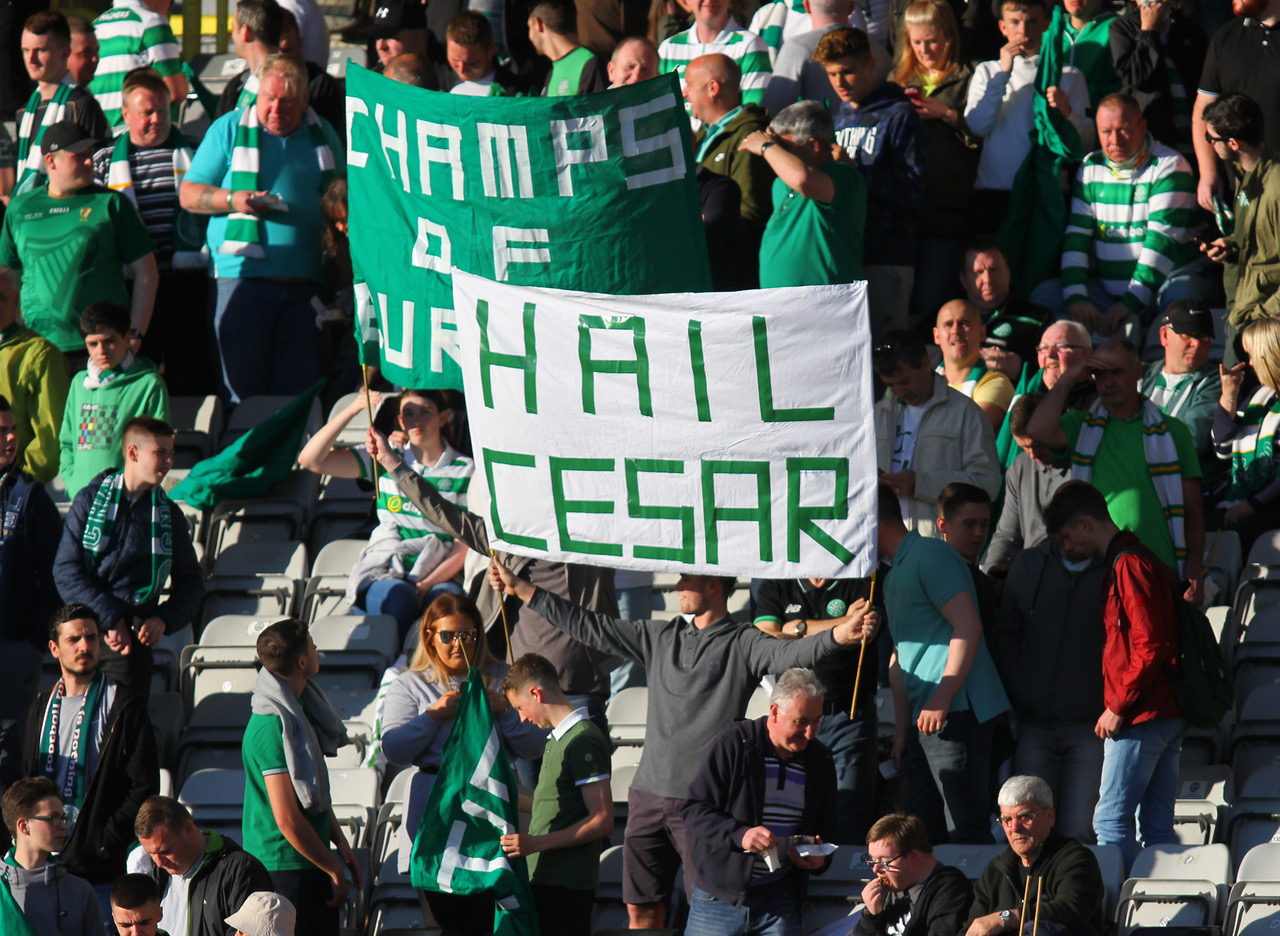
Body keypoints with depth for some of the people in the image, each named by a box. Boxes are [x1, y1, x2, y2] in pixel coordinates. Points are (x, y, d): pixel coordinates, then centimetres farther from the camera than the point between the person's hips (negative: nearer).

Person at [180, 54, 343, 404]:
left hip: (306, 281, 2)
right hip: (244, 273, -2)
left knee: (297, 388, 1)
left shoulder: (322, 134, 13)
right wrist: (233, 200, -11)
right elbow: (188, 194, 7)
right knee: (241, 385, -4)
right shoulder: (229, 129, 7)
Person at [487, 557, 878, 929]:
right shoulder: (660, 637, 13)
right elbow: (589, 626, 19)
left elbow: (790, 655, -20)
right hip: (649, 794, 6)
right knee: (641, 908, 8)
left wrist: (843, 634, -41)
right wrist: (519, 589, 21)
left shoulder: (743, 645, -3)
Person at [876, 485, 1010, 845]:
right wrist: (901, 729, 21)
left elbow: (968, 626, -17)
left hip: (956, 712, -10)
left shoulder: (931, 556, -7)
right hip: (925, 717, 10)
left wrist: (941, 699, -20)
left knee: (966, 829, -13)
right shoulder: (894, 577, 24)